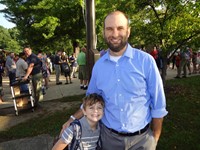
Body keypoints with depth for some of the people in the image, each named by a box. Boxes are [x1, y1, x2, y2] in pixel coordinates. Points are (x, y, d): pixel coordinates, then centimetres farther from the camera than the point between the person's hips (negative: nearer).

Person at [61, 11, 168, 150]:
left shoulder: (146, 60, -13)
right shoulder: (98, 65, -3)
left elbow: (158, 105, -6)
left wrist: (155, 137, -1)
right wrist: (72, 119, 4)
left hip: (142, 138, -2)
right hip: (109, 136, 3)